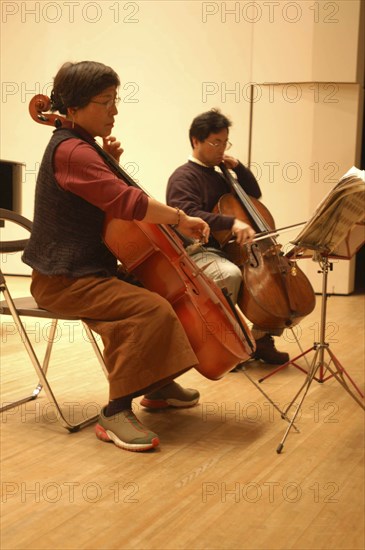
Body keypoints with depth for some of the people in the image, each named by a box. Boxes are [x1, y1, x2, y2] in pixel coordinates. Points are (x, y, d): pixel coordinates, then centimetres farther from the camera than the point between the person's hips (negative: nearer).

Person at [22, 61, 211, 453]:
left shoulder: (80, 146, 14)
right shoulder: (70, 151, -20)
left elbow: (108, 200, 23)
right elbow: (127, 203, -30)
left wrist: (110, 165, 6)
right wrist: (180, 219, -18)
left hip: (89, 269, 11)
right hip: (63, 281, -11)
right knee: (151, 309, -29)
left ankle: (159, 386, 25)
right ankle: (116, 412, -18)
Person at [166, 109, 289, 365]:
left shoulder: (218, 176, 20)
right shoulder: (183, 177, -7)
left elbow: (254, 194, 26)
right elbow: (187, 215, -25)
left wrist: (238, 167, 9)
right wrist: (232, 222, -37)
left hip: (229, 249, 9)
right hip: (197, 253, -8)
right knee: (230, 274, -39)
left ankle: (261, 337, 3)